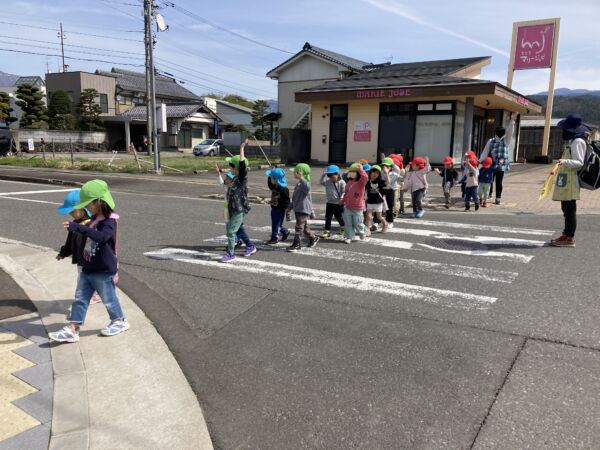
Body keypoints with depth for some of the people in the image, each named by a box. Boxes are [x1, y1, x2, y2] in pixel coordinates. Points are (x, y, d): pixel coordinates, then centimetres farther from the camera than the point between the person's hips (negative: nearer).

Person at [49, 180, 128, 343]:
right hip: (87, 269, 8)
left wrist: (79, 228, -48)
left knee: (109, 299, 9)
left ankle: (120, 321, 30)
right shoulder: (94, 219, 7)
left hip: (103, 271, -8)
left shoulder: (109, 221, -20)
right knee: (80, 299, 7)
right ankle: (72, 330, 11)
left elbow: (102, 237, -42)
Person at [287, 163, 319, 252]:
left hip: (303, 209, -10)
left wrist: (301, 178, -46)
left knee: (299, 227, -6)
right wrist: (291, 206, 29)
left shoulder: (304, 183, -17)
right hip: (297, 209, 10)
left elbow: (307, 187, -45)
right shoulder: (298, 184, 15)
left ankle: (297, 244, 0)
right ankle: (313, 237, 36)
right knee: (304, 227, 19)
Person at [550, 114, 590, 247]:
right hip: (566, 181, 10)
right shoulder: (572, 141, 16)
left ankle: (569, 238, -2)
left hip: (570, 182, -10)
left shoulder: (578, 141, -14)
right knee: (567, 209, 15)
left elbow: (579, 162, -19)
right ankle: (566, 235, 24)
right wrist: (562, 165, 38)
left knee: (570, 209, -6)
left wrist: (565, 161, -36)